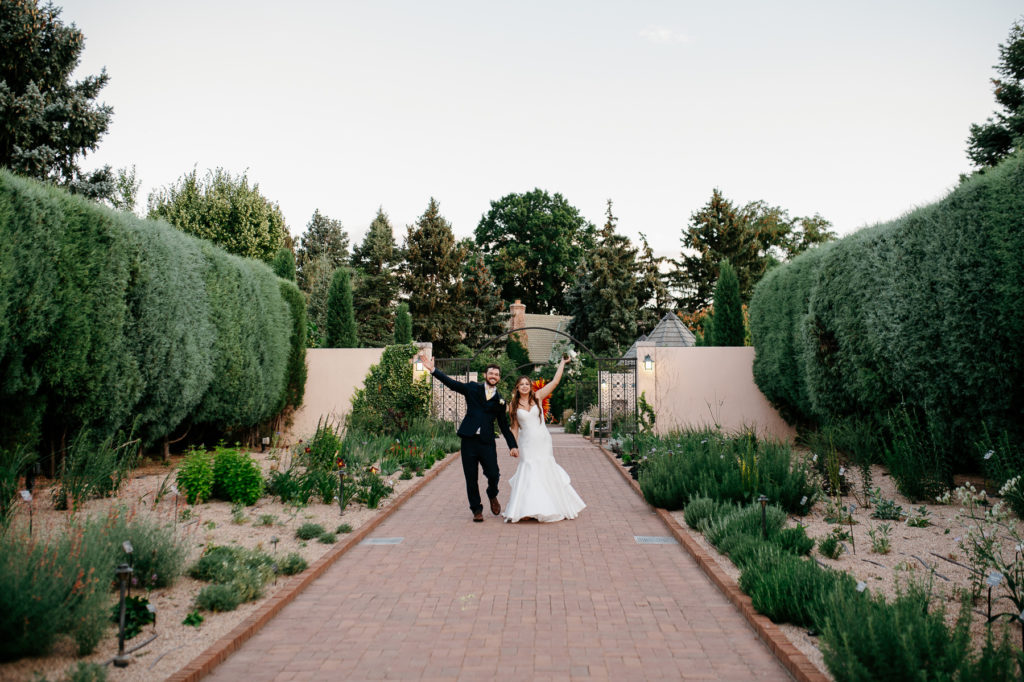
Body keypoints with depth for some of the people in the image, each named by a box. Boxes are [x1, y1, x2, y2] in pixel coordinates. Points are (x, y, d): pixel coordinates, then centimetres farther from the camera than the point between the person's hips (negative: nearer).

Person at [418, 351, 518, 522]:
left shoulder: (500, 400, 12)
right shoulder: (473, 388, 9)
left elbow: (504, 425, 15)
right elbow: (451, 383, 1)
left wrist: (513, 446, 8)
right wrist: (433, 369, -9)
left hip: (487, 442, 1)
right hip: (469, 440, -1)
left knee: (493, 474, -7)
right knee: (471, 479, 3)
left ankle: (492, 495, 27)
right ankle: (476, 509, 21)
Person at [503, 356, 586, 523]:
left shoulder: (538, 397, 1)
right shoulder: (513, 405, 2)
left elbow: (555, 381, 0)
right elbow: (515, 428, 6)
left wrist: (562, 363, 0)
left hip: (543, 440, 1)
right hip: (527, 443, -1)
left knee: (547, 470, 4)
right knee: (528, 470, -7)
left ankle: (550, 507, 17)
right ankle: (528, 509, -2)